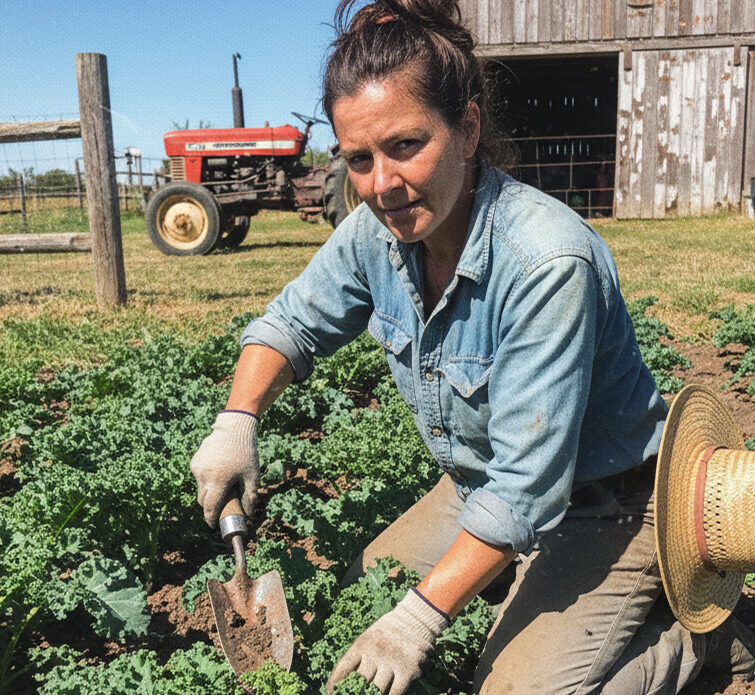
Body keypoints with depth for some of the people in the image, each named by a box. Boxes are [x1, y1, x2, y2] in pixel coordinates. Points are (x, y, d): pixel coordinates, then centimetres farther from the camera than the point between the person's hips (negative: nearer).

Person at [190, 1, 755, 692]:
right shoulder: (377, 232, -13)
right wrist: (237, 421, -13)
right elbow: (290, 323, 4)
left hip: (600, 511, -6)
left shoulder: (548, 261, -34)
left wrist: (420, 617, -28)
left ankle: (683, 632, 10)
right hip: (479, 492, 7)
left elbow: (527, 486, -32)